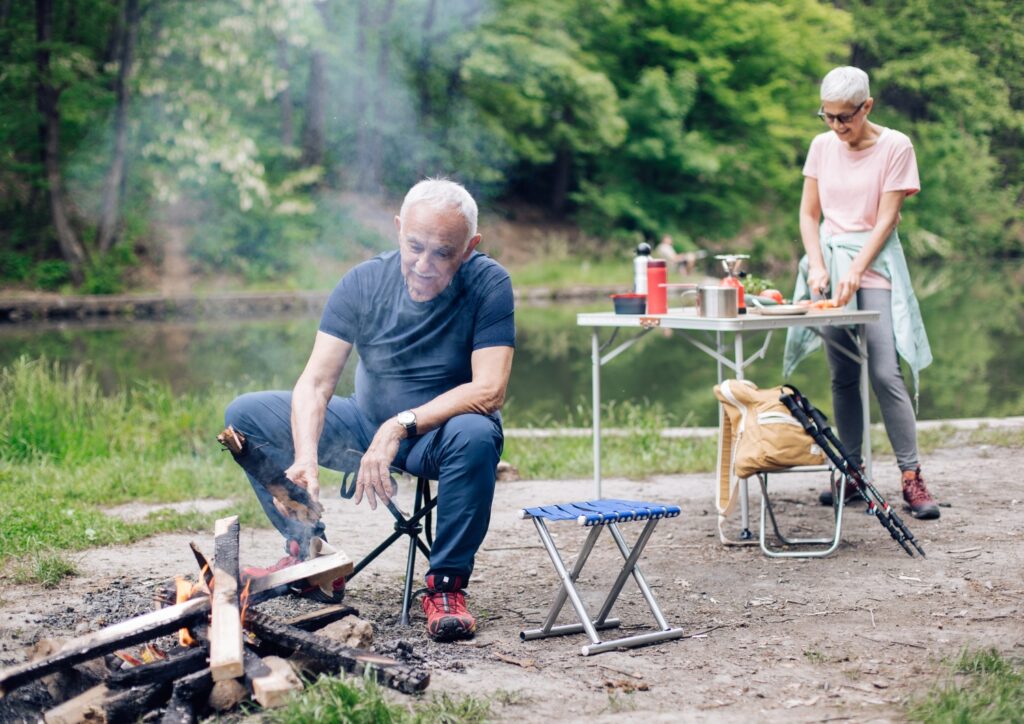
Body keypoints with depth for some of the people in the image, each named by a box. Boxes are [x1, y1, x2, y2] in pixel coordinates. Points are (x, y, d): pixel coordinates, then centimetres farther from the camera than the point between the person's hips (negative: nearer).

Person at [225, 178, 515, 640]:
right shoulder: (363, 284, -11)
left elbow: (489, 391, -25)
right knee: (245, 414, -8)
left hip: (438, 435, -3)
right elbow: (315, 382, -17)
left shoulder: (488, 285, -18)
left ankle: (446, 585, -20)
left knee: (475, 435, -39)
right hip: (367, 425, 4)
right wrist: (305, 458, -36)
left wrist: (401, 425, -34)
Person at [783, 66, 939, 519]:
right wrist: (817, 266, -5)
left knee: (885, 373, -13)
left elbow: (886, 219, -8)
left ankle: (911, 478, -10)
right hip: (830, 263, 4)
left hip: (875, 266, -4)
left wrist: (855, 272, -17)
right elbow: (808, 213, 9)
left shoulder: (895, 147, -4)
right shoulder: (822, 146, 8)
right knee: (842, 376, 4)